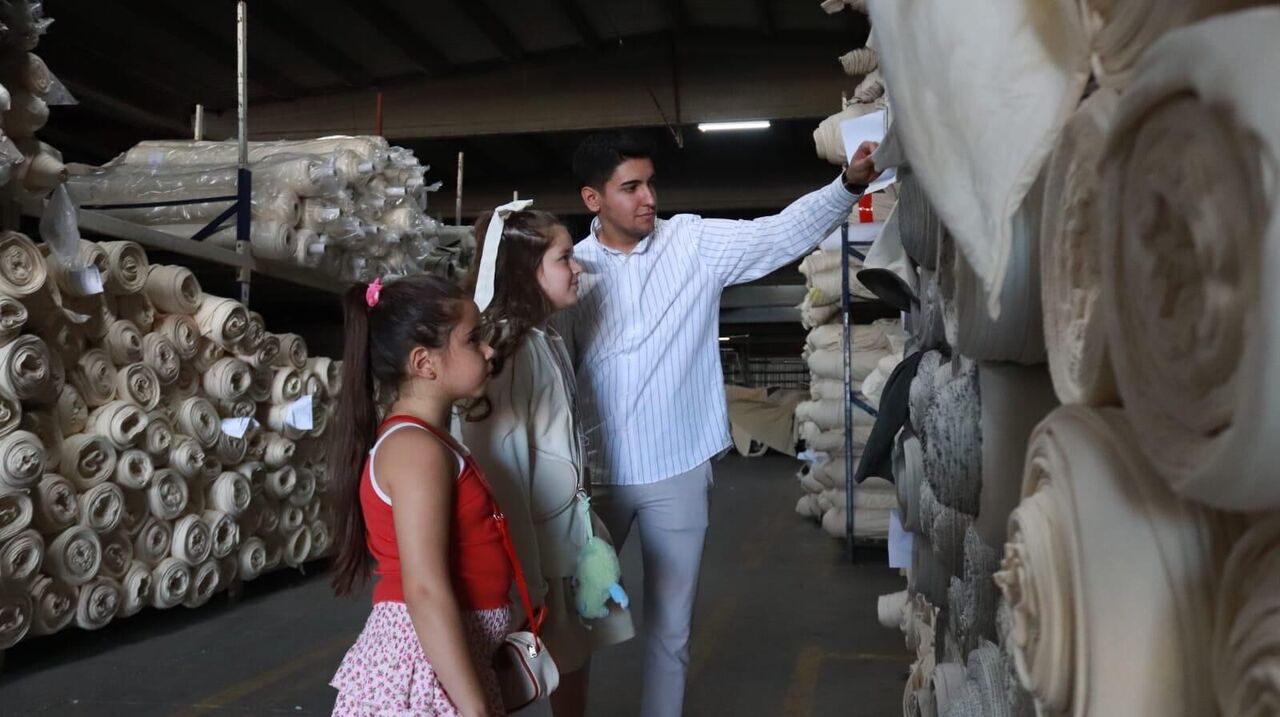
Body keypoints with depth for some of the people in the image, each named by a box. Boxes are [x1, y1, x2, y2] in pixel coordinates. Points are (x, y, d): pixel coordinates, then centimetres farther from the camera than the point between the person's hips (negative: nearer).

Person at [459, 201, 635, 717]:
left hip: (568, 534, 9)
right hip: (535, 544, -9)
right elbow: (502, 465, -22)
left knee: (574, 661, 18)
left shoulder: (547, 342, 9)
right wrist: (526, 579, -21)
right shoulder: (511, 347, -20)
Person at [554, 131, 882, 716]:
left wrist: (850, 185, -21)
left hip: (678, 472, 1)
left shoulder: (696, 243, -2)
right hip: (597, 474, 0)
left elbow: (784, 231, -9)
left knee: (671, 626, 13)